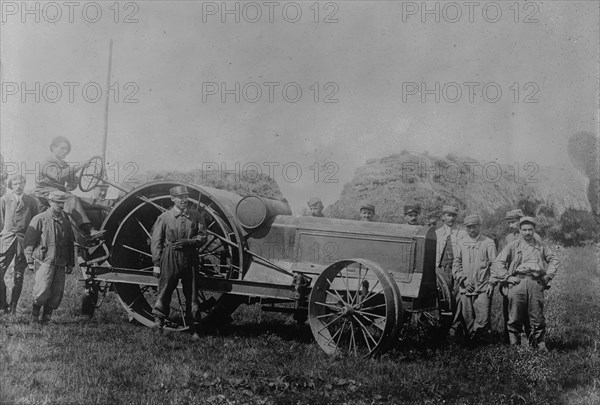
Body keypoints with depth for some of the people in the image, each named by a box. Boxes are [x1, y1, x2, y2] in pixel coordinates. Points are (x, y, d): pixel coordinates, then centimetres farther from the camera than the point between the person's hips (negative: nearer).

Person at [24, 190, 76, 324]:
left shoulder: (65, 220, 14)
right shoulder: (40, 219, -2)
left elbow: (71, 243, 21)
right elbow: (29, 240, -2)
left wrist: (70, 263, 18)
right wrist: (30, 261, -7)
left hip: (61, 263, 5)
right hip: (45, 261, -5)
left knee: (57, 294, 2)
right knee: (43, 292, -10)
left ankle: (46, 318, 14)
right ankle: (34, 316, 8)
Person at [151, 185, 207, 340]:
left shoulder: (196, 217, 9)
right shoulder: (164, 217, 4)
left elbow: (202, 237, 5)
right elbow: (156, 242, 3)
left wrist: (187, 242, -13)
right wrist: (156, 264, -3)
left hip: (190, 259, 2)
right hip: (170, 259, -1)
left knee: (192, 294, 4)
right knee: (164, 291, -5)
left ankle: (195, 329, 9)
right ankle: (159, 320, 6)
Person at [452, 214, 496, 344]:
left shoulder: (488, 243, 5)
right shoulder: (461, 244, 14)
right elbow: (456, 264, 11)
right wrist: (463, 279, -4)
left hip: (483, 289, -3)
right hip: (465, 289, 3)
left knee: (483, 320, -10)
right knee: (467, 320, 4)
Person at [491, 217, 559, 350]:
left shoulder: (541, 247, 20)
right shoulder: (512, 246, 11)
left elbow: (554, 260, 23)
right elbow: (498, 263, 7)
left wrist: (548, 276, 10)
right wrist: (507, 277, -3)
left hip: (536, 283, 2)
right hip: (517, 283, -1)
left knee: (537, 317, 0)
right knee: (515, 318, -2)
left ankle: (540, 345, 6)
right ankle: (514, 345, 4)